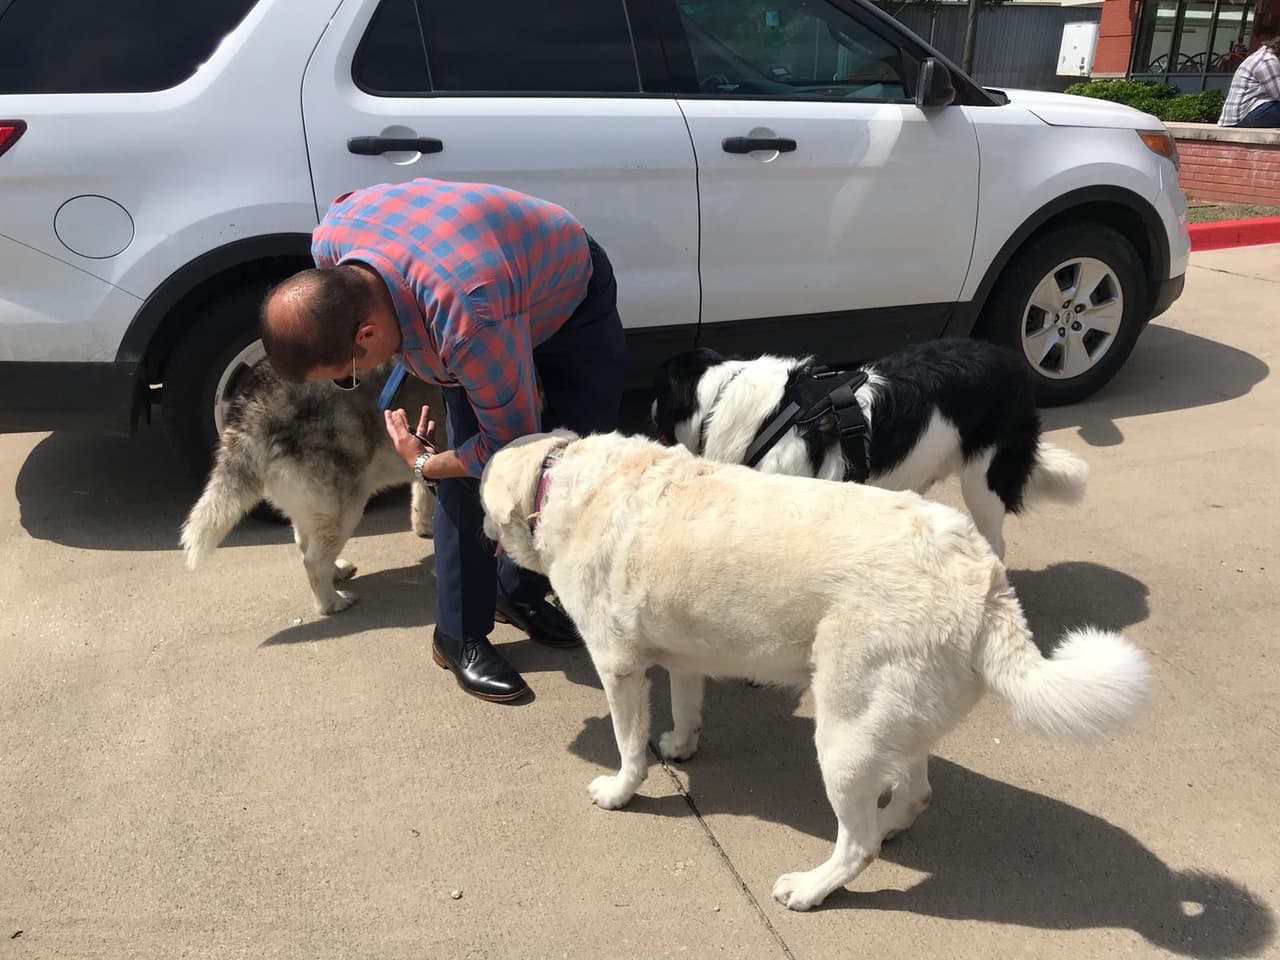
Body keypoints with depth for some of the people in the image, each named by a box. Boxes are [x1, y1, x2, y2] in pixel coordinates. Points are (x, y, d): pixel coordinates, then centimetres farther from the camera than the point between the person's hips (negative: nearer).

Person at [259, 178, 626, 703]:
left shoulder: (469, 317, -48)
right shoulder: (331, 240, -28)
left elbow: (511, 444, -32)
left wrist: (422, 463, -14)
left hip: (574, 294, -4)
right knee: (465, 478, -9)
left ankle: (521, 590, 24)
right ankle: (459, 636, 4)